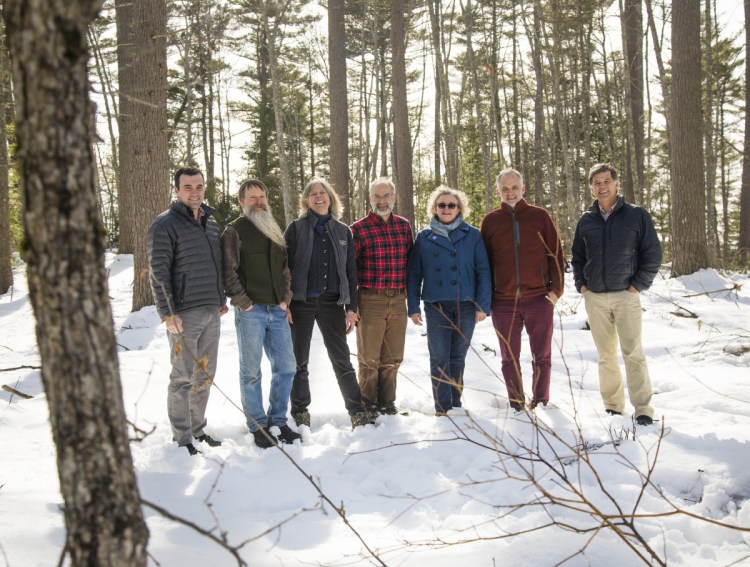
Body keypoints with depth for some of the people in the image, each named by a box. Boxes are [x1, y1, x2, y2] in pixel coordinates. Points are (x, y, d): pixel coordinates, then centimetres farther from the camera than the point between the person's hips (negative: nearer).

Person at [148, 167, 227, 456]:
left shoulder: (211, 221, 13)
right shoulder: (165, 224, -8)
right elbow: (158, 272, -13)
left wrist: (222, 299, 19)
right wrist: (167, 313, -17)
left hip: (212, 312, 7)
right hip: (185, 313, -7)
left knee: (205, 375, 13)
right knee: (183, 377, -2)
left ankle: (197, 428, 26)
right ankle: (182, 437, 9)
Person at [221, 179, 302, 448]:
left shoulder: (275, 231, 17)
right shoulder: (235, 231, -3)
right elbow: (228, 271, -9)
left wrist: (286, 299, 6)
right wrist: (243, 303, -13)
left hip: (277, 310, 6)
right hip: (251, 312, -6)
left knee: (285, 367, 8)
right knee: (251, 371, 2)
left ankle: (277, 421, 22)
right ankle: (258, 427, 12)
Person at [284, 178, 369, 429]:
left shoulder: (343, 231, 9)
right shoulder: (296, 228, 1)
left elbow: (350, 271, 9)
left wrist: (351, 307, 3)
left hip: (332, 303, 1)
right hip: (301, 302, -1)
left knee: (342, 360, 3)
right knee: (299, 361, 7)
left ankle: (357, 410, 10)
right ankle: (300, 411, 18)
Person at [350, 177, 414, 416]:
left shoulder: (404, 225, 9)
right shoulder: (359, 229, -4)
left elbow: (411, 261, 15)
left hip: (398, 301, 4)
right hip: (370, 301, -4)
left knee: (392, 358, 12)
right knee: (369, 358, 5)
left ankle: (387, 401, 26)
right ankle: (368, 404, 18)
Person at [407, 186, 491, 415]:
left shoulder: (472, 235, 3)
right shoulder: (424, 237, 5)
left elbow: (483, 271, 0)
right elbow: (414, 274, 5)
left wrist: (483, 305, -7)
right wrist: (413, 307, -1)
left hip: (466, 305, 0)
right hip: (435, 307, 0)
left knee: (458, 357, 10)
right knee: (439, 358, -2)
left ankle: (456, 403, 21)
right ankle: (442, 407, 4)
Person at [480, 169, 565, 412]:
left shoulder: (540, 216, 4)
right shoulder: (490, 221, 6)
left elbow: (556, 255, 5)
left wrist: (556, 290, -4)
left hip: (539, 300, -1)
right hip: (504, 303, 1)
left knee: (542, 356, 6)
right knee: (510, 358, 7)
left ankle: (540, 403, 18)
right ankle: (517, 407, 17)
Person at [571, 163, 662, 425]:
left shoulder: (636, 215, -2)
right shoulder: (586, 220, 8)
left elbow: (653, 253, -1)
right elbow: (577, 256, 18)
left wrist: (639, 284, -7)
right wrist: (580, 283, 6)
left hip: (626, 295, -3)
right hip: (594, 298, 3)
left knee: (633, 353, -6)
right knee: (606, 355, 8)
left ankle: (642, 408, 1)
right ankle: (612, 405, 17)